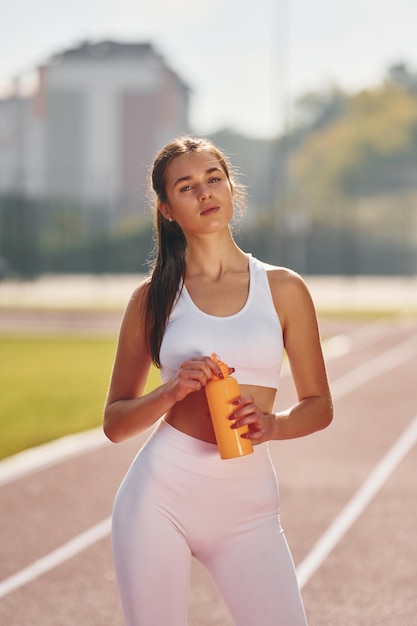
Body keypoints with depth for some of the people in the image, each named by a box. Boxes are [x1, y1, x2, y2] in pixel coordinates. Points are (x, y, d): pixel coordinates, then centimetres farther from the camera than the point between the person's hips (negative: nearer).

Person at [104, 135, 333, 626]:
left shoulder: (283, 289, 5)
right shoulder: (153, 298, 5)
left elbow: (319, 405, 10)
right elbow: (115, 423, 7)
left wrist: (274, 423, -12)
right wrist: (172, 392, -12)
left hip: (247, 504, 0)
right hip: (161, 492, 0)